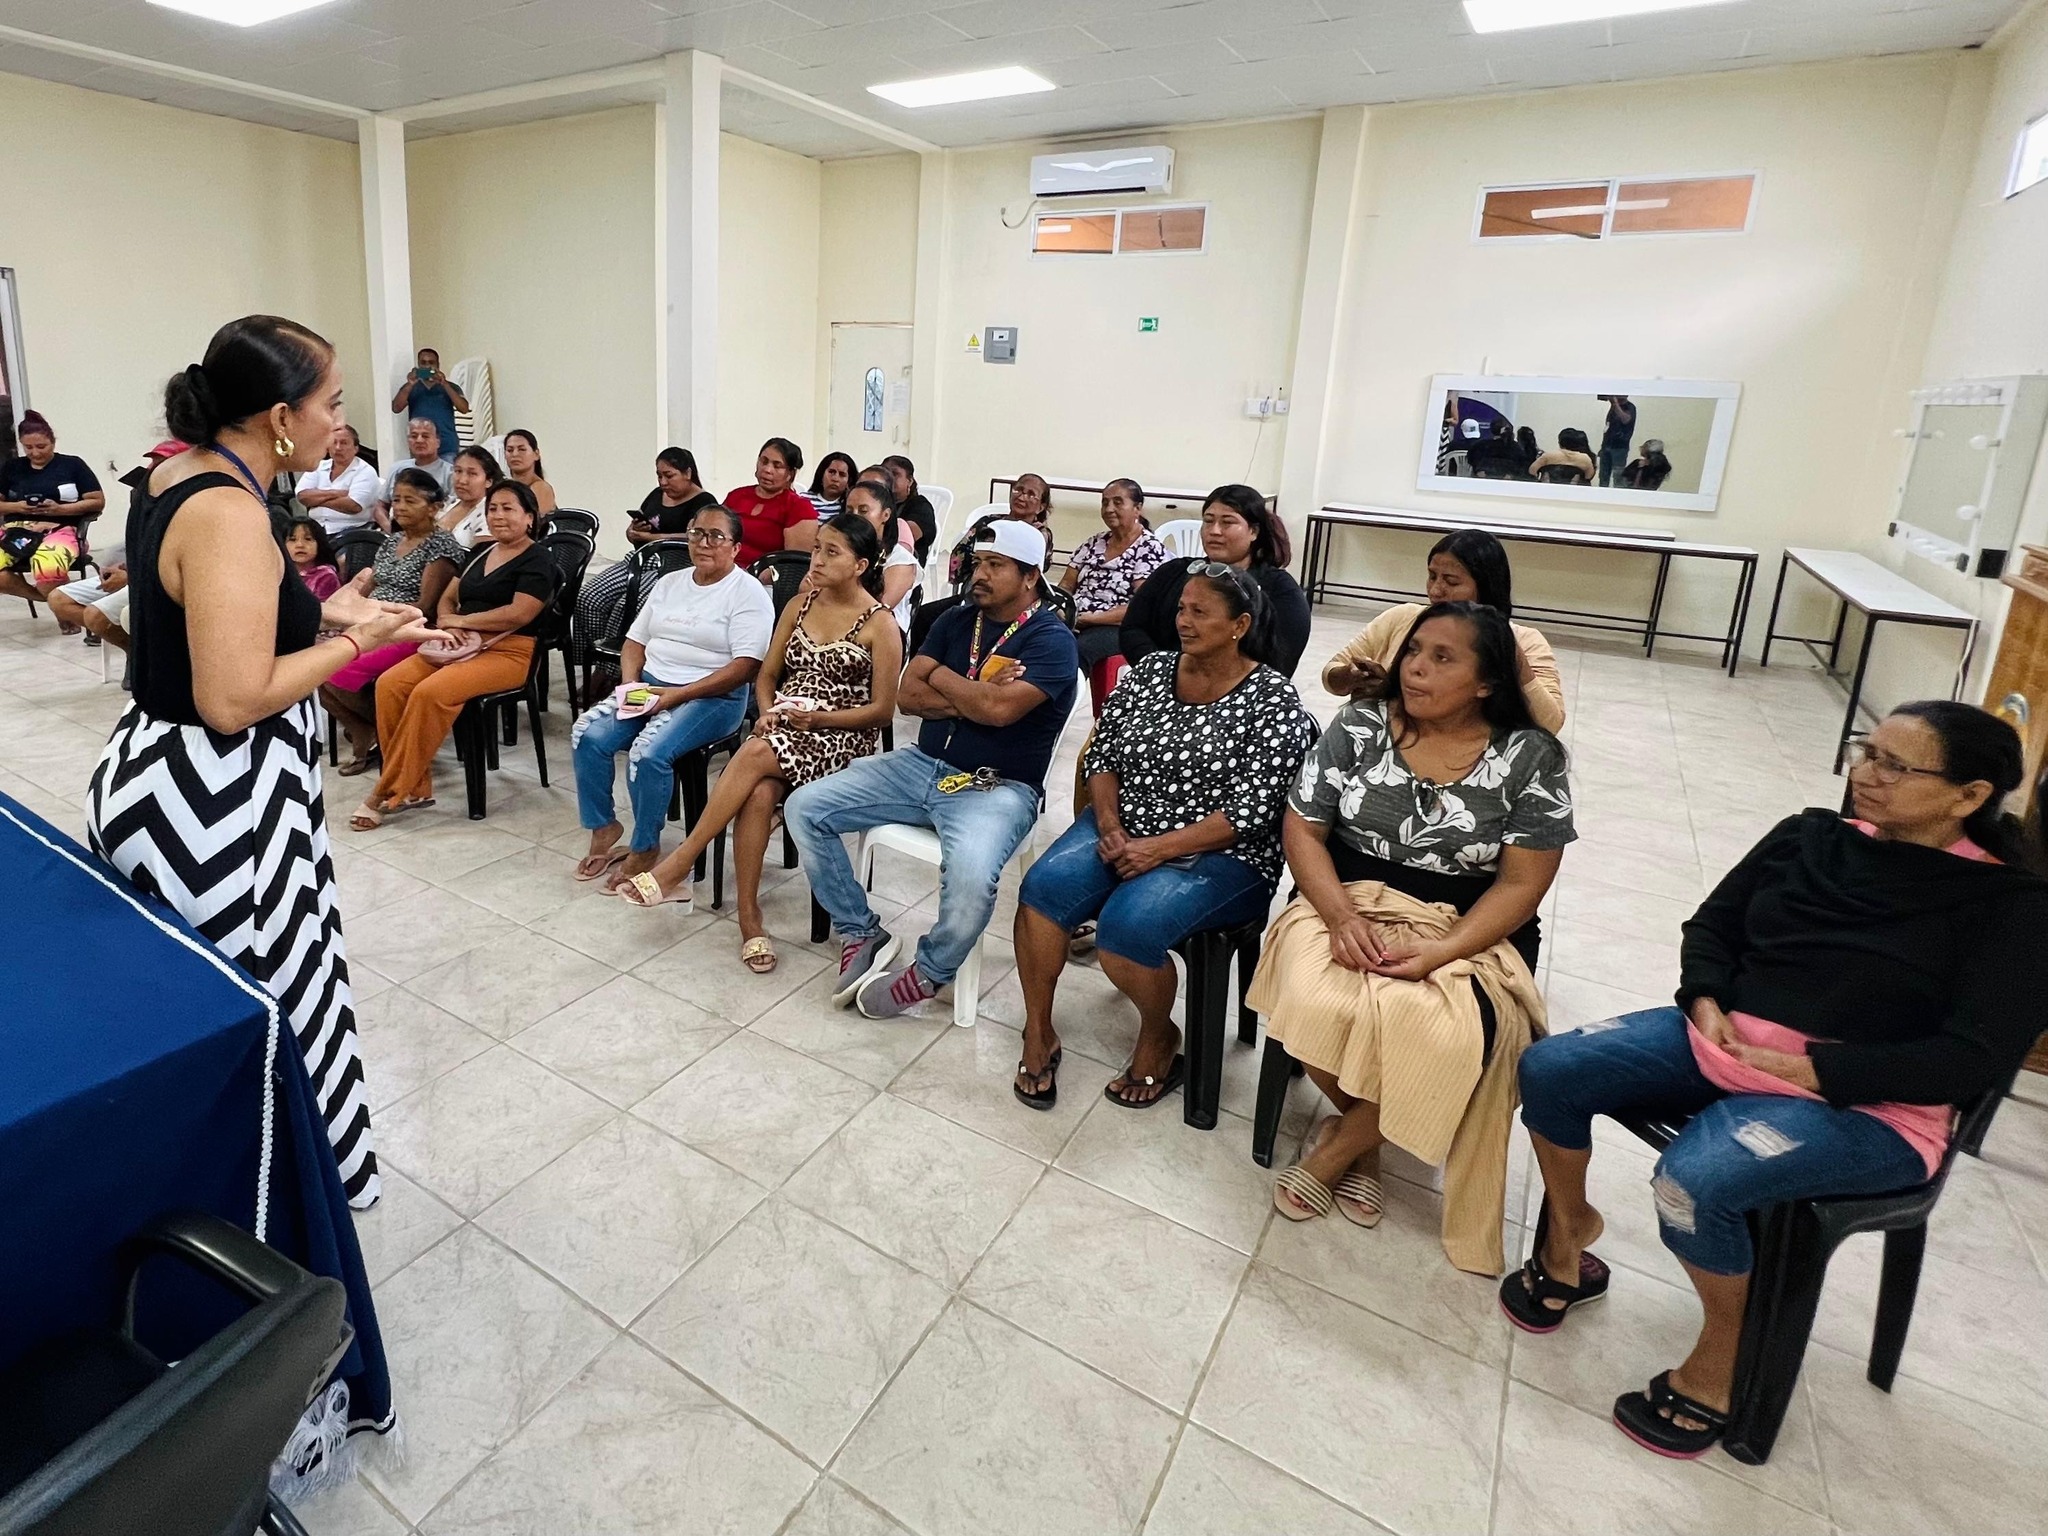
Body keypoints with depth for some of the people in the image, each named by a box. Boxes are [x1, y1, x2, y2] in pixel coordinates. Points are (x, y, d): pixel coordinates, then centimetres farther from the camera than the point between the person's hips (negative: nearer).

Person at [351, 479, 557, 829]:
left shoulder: (537, 561, -4)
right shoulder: (480, 552, 20)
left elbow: (519, 614, -17)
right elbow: (447, 599, 19)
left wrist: (460, 621, -9)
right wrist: (445, 625, -4)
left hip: (509, 652, -8)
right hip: (464, 646, 8)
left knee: (430, 692, -29)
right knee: (390, 683, -15)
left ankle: (387, 795, -18)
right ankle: (415, 789, -11)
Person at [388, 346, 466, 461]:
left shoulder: (450, 386, 11)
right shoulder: (410, 387, 13)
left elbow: (464, 408, -5)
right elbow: (396, 409, 0)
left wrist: (445, 384, -14)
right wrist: (410, 385, -10)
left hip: (447, 447, -1)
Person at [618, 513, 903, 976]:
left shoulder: (880, 625, -5)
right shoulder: (799, 605, 12)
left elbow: (883, 710, -6)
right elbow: (766, 675, 15)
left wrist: (820, 717, -16)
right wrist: (768, 712, -6)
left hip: (844, 738, -4)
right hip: (782, 727, 5)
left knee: (754, 755, -33)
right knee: (758, 793, -30)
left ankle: (679, 866, -22)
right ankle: (749, 917, -22)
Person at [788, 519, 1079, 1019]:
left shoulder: (1052, 639, -9)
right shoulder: (956, 620, 10)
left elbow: (1000, 709, -24)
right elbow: (907, 695, 2)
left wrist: (941, 678, -7)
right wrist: (974, 698, -12)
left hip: (997, 786, -6)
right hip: (921, 765, 7)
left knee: (971, 875, -37)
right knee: (805, 807, -3)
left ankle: (927, 975, -5)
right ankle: (862, 934, 9)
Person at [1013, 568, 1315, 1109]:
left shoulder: (1274, 702, -8)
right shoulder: (1151, 670, 8)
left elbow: (1250, 812, -15)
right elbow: (1102, 754, 8)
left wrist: (1157, 849, -20)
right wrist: (1109, 826, -9)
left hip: (1217, 856, -5)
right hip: (1121, 828, 5)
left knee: (1129, 924, -30)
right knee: (1043, 887, -22)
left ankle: (1159, 1038, 1)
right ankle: (1038, 1034, -2)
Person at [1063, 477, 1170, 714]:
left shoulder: (1151, 549, -2)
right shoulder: (1093, 542, 17)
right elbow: (1066, 585, 17)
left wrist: (1088, 618, -16)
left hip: (1120, 630, -5)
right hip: (1076, 624, 5)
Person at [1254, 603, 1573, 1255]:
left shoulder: (1530, 757, -4)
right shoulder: (1359, 724, 1)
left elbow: (1522, 884, -5)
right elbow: (1302, 830, 0)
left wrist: (1441, 952, -19)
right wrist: (1340, 916, -17)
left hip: (1466, 933, -1)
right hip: (1348, 905, 1)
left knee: (1440, 1040, -31)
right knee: (1315, 1007, -29)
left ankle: (1334, 1150, -2)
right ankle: (1364, 1135, 5)